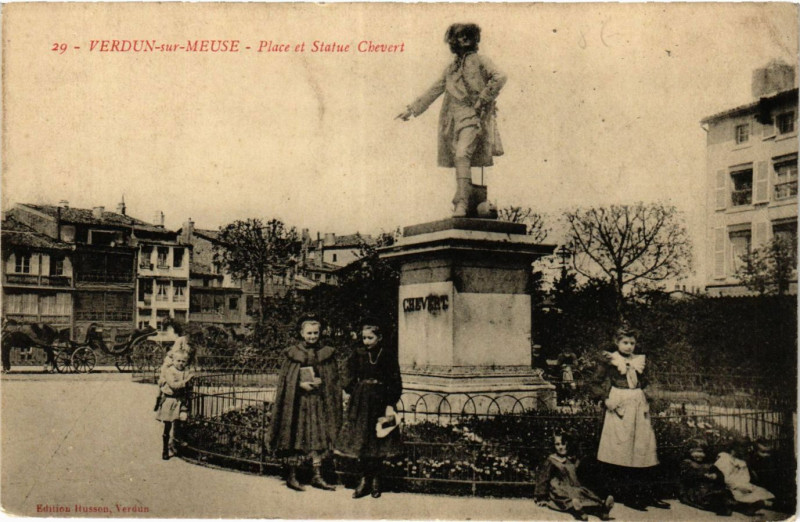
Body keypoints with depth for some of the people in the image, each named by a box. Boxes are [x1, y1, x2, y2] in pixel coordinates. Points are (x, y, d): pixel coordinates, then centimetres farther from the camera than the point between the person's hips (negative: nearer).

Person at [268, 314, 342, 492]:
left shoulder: (327, 354, 7)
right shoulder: (292, 353, 1)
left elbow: (334, 379, 9)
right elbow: (285, 379, 0)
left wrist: (321, 382, -9)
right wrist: (301, 384, -14)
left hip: (319, 402, 2)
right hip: (297, 402, -2)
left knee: (318, 437, 1)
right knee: (295, 438, 1)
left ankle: (317, 476, 9)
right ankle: (291, 476, 11)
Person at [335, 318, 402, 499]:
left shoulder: (388, 355, -1)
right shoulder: (358, 354, 5)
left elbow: (395, 383, -2)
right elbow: (350, 380, 10)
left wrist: (390, 405, -9)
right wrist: (357, 393, -3)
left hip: (380, 402, -2)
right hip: (360, 402, 2)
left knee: (378, 442, 3)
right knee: (361, 441, 0)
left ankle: (375, 480, 14)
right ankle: (364, 479, 8)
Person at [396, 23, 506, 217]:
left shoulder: (479, 61, 5)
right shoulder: (451, 68, 21)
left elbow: (499, 78, -10)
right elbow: (433, 91, 25)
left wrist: (482, 100, -12)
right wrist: (411, 110, 23)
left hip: (472, 117, -6)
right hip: (453, 119, 6)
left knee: (462, 155, -23)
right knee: (458, 159, 2)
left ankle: (462, 203, -29)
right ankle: (461, 202, 8)